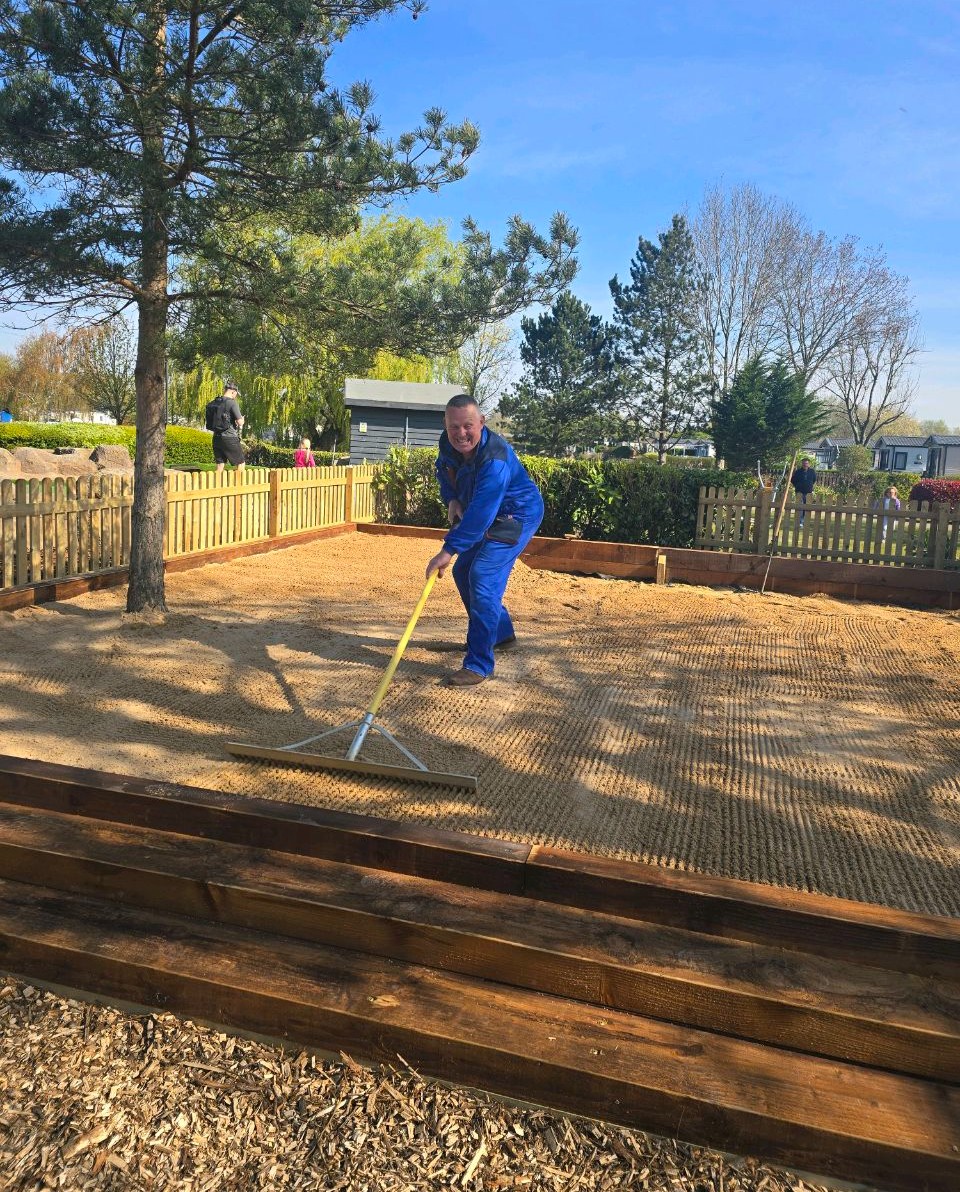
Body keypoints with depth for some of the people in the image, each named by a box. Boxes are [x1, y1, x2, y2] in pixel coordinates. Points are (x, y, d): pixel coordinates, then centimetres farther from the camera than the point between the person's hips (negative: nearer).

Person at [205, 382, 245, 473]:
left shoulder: (212, 404, 10)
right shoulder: (231, 403, -11)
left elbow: (210, 424, 15)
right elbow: (240, 422, -15)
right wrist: (242, 421, 9)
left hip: (217, 437, 7)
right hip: (230, 438, -7)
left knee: (220, 465, 10)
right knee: (240, 464, 5)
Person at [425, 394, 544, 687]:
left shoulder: (495, 459, -36)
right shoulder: (448, 444, -11)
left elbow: (480, 513, -42)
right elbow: (443, 469, 13)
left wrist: (449, 550, -44)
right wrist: (452, 499, -6)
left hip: (517, 517, -9)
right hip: (487, 517, 9)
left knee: (483, 577, -23)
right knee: (463, 572, 17)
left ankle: (479, 665, -19)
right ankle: (501, 632, 38)